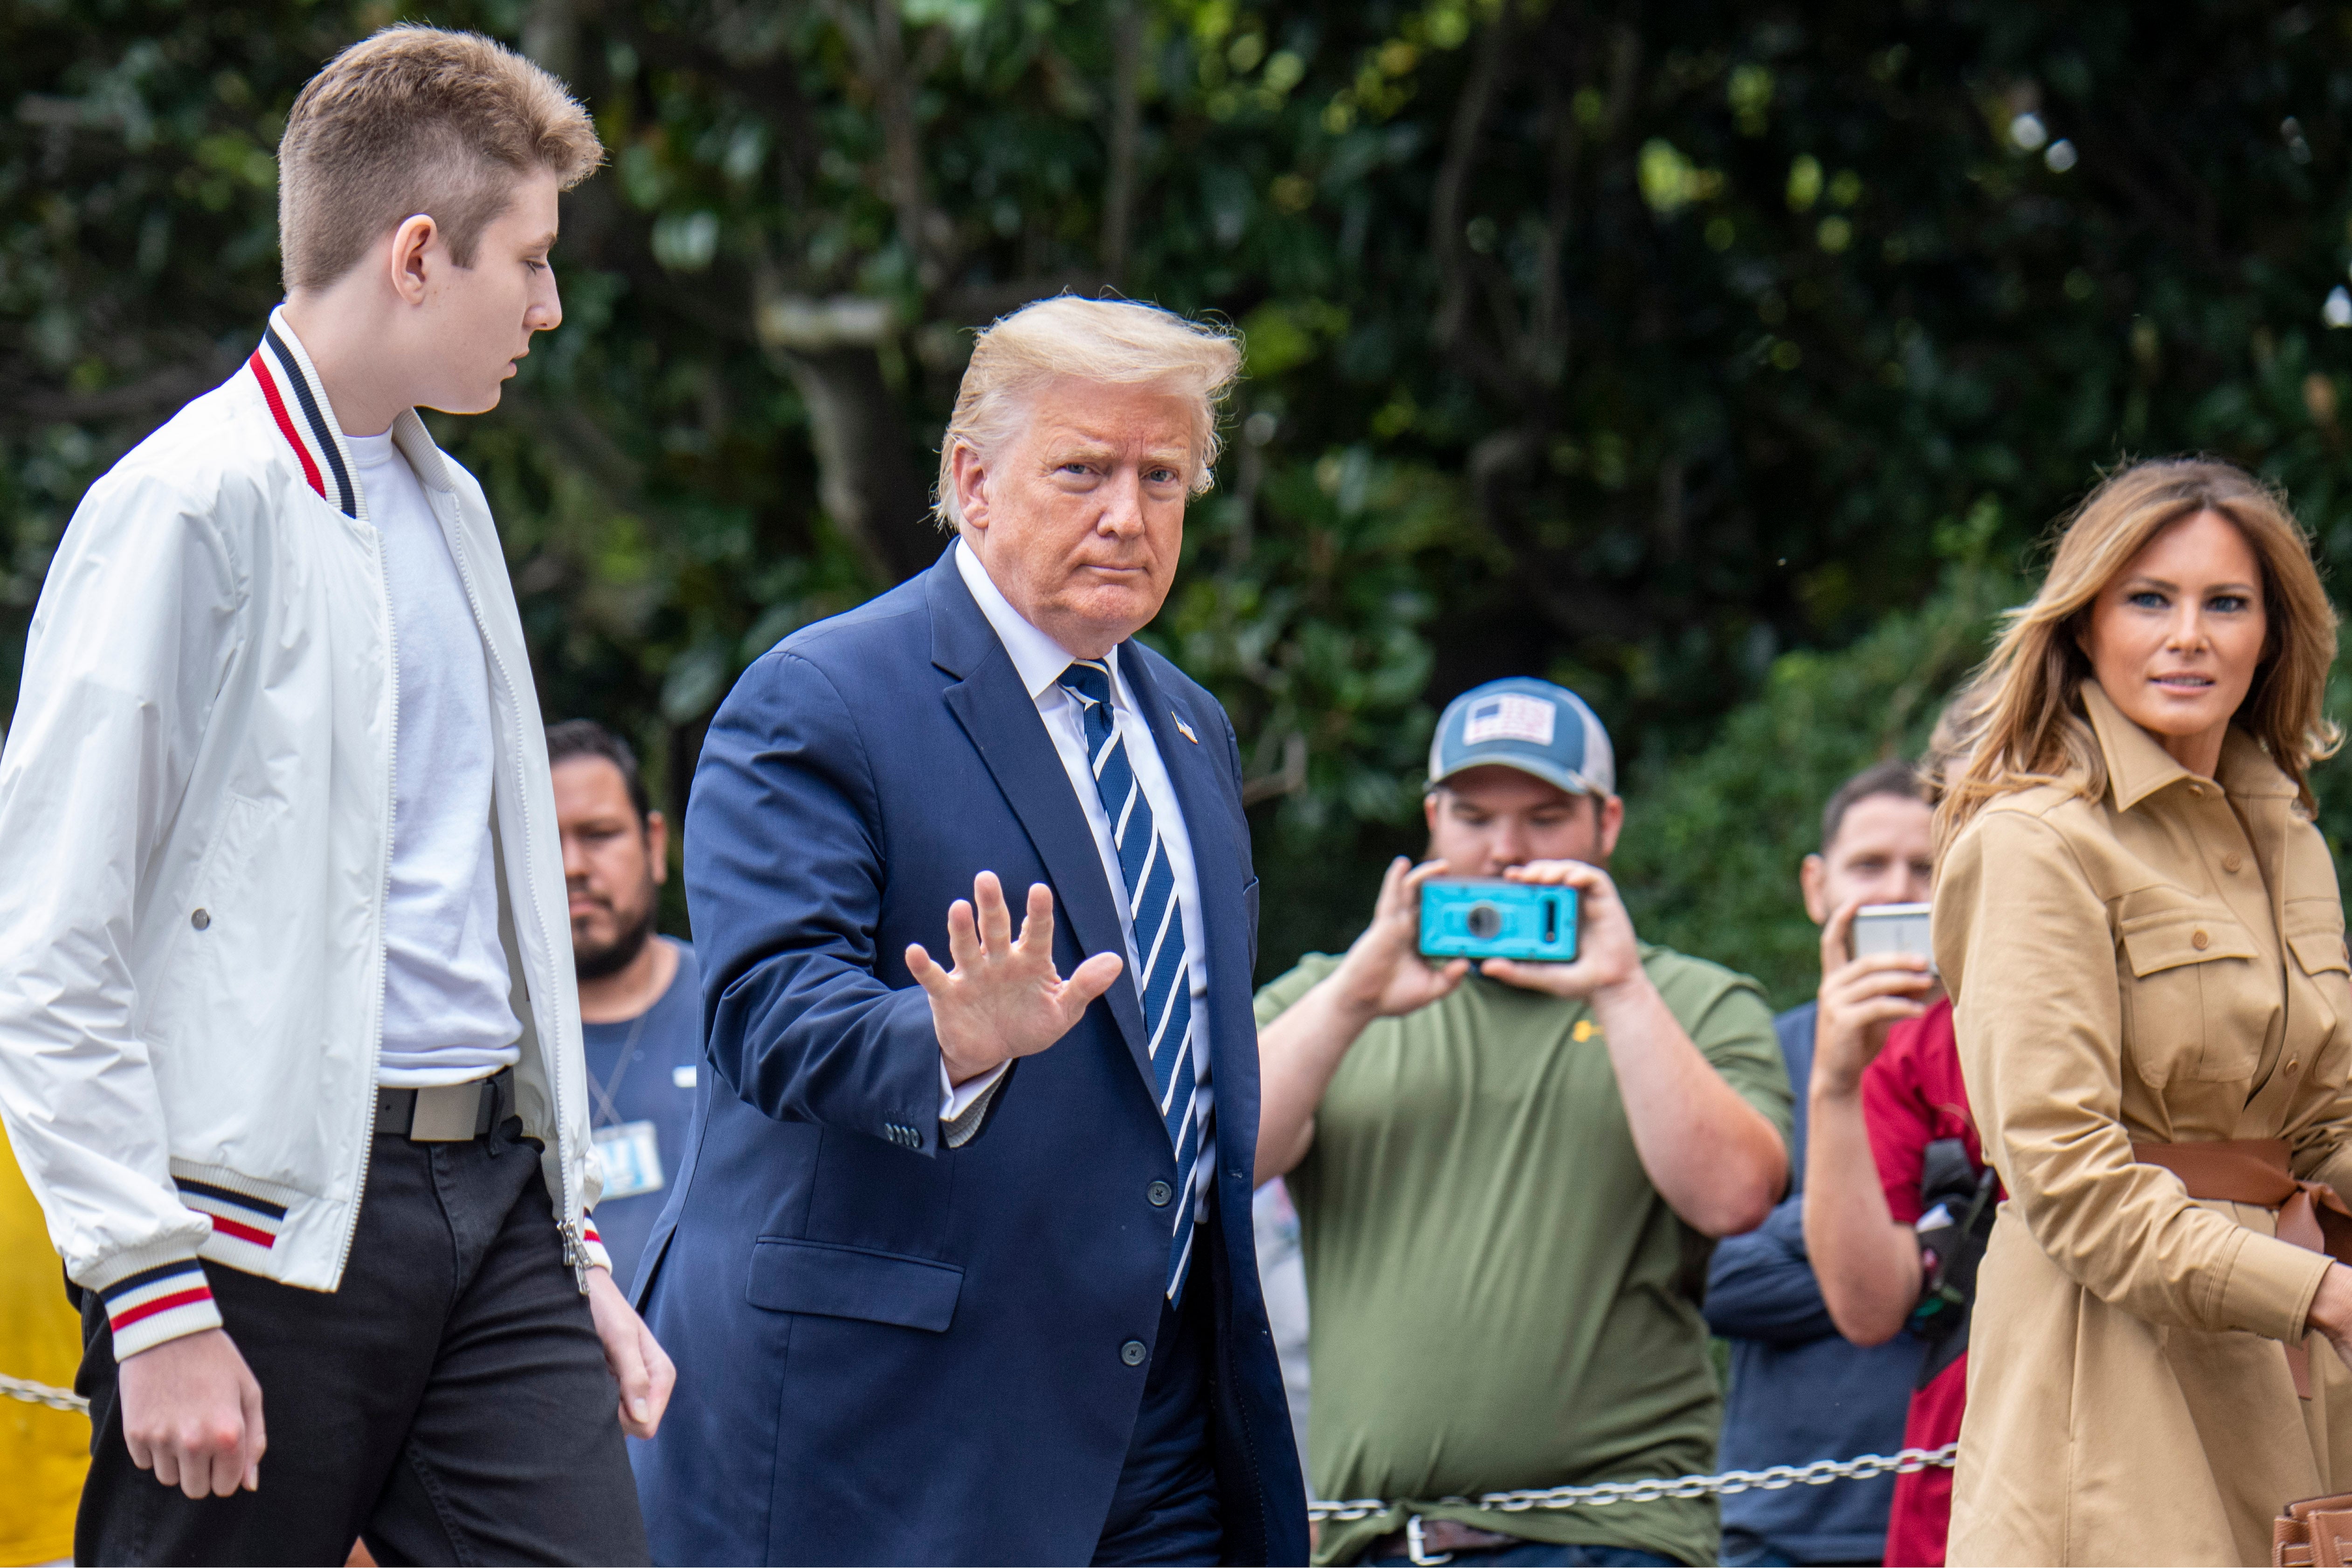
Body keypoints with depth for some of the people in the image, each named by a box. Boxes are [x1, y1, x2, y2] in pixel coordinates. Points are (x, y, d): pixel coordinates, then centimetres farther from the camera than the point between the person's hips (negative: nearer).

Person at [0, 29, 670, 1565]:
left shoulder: (449, 505, 18)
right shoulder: (192, 508, -9)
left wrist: (575, 1246, 19)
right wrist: (155, 1300, -17)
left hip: (492, 1198, 7)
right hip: (277, 1222, -7)